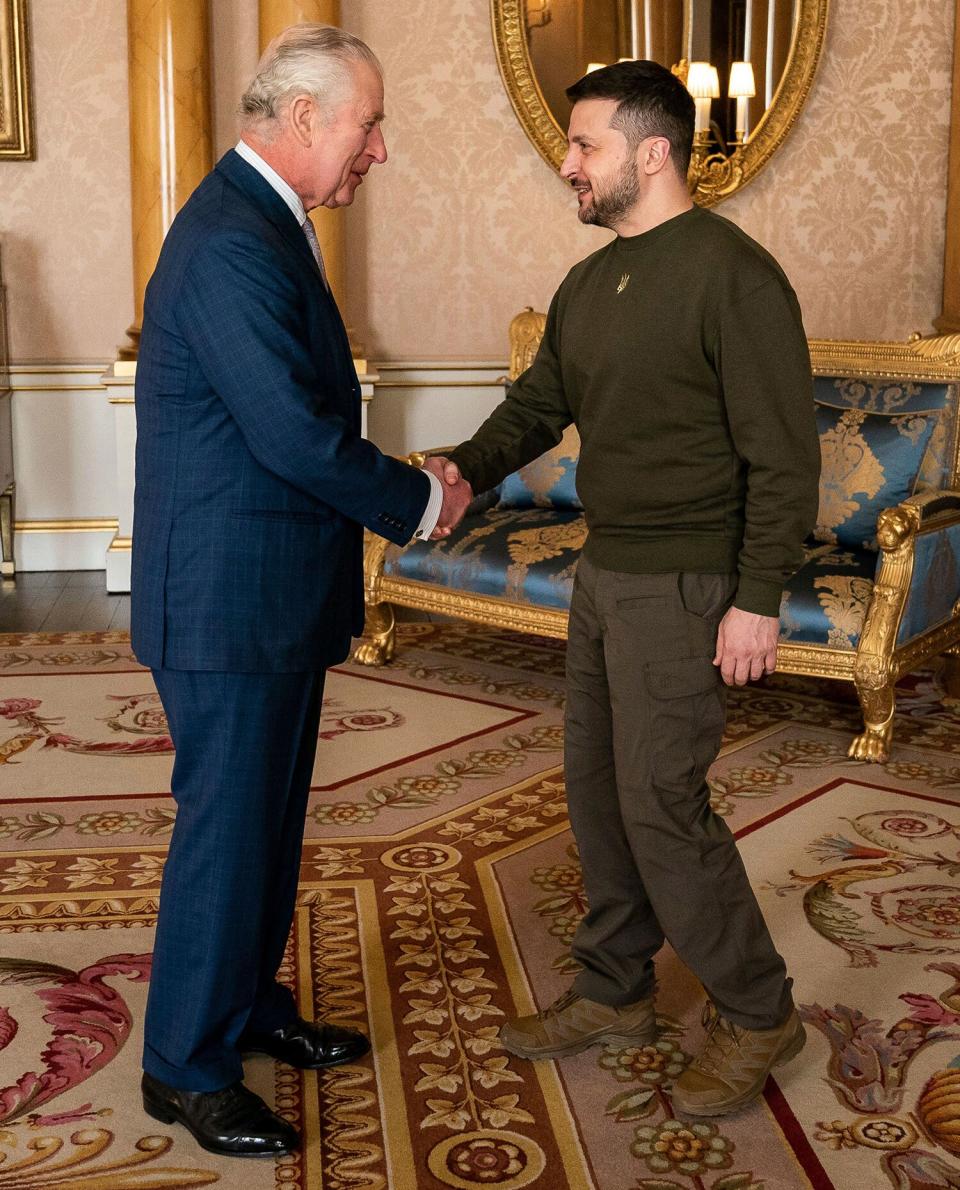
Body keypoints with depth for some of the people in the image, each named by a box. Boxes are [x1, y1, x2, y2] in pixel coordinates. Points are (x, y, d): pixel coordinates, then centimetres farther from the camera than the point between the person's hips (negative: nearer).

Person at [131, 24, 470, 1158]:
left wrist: (401, 488, 6)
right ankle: (186, 1068, 18)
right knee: (228, 825, 2)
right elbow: (296, 434, -25)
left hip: (274, 593, 10)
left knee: (270, 813, 19)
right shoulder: (234, 244, -21)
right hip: (231, 597, -10)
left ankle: (249, 1003, 37)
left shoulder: (262, 223, 13)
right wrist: (421, 500, -10)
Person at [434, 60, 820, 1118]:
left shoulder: (732, 275, -15)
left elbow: (782, 454, -17)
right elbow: (539, 402, 15)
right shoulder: (589, 285, 11)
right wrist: (468, 470, -5)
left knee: (660, 802, -5)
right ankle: (614, 994, 29)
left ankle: (755, 1013, 15)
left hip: (685, 584, -8)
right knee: (597, 785, 13)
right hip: (605, 572, 9)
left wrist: (759, 600, -20)